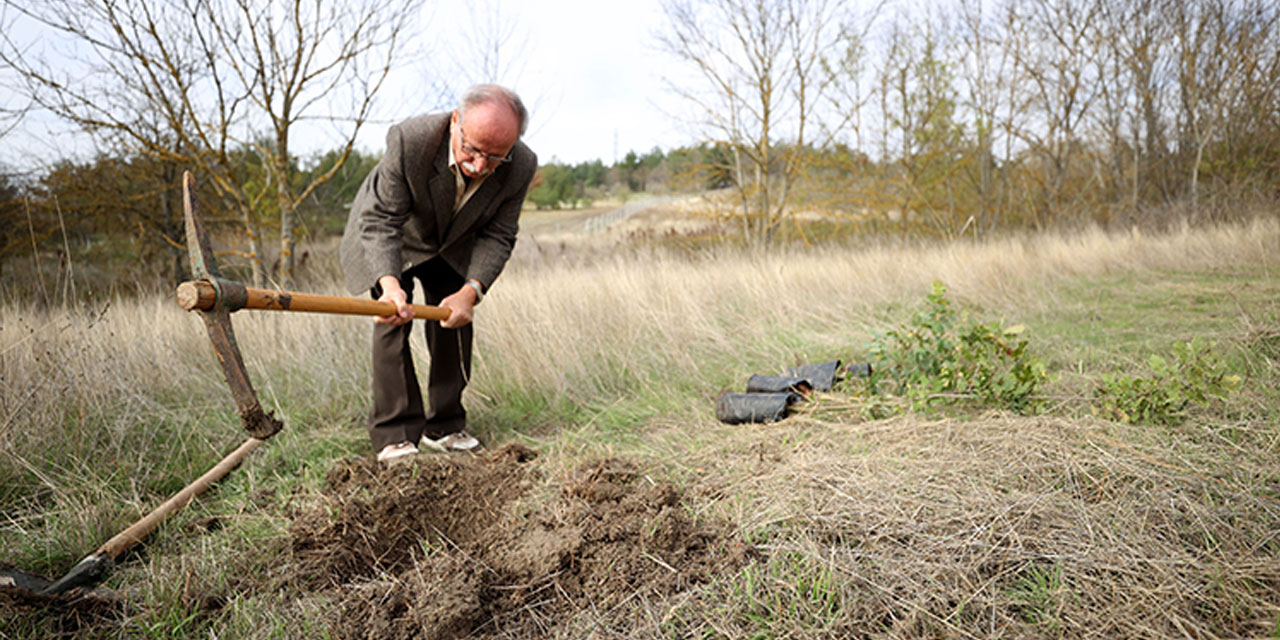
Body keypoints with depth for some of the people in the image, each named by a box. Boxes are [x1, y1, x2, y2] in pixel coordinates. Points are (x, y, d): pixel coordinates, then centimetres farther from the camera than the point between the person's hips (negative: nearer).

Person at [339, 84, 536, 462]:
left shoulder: (521, 167, -29)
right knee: (393, 322, -15)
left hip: (452, 247, 3)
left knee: (457, 322, 2)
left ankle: (444, 426, 17)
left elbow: (497, 236, -19)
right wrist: (390, 282, -49)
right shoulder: (409, 140, -39)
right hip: (392, 240, -3)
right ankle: (394, 433, -8)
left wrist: (471, 290, -33)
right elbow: (380, 220, -33)